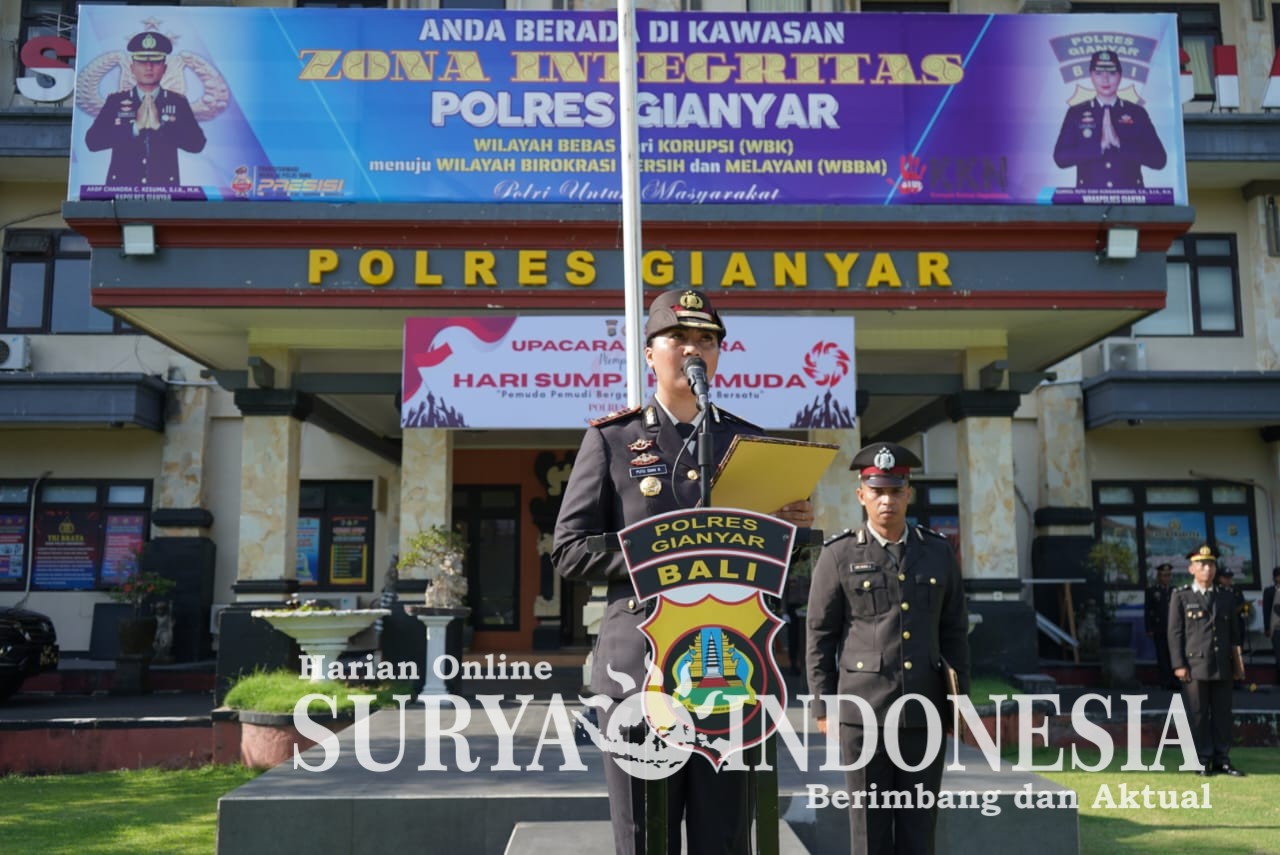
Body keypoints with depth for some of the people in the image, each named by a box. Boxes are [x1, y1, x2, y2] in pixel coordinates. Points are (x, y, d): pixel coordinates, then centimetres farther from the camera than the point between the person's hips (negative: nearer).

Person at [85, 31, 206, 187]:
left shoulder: (178, 102, 8)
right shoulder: (116, 100, 10)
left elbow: (197, 143, -3)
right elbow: (92, 141, -1)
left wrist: (159, 125, -11)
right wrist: (136, 126, -9)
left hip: (164, 187, 0)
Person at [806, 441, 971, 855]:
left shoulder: (939, 553, 7)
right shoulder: (838, 556, -2)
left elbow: (955, 632, 11)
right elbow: (820, 638, 1)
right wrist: (823, 706, -1)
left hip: (924, 710, 3)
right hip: (863, 710, -2)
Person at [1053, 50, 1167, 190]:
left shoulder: (1137, 113, 8)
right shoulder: (1076, 113, 7)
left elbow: (1159, 159, 0)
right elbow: (1060, 158, -3)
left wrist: (1119, 143, -11)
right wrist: (1099, 145, -12)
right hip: (1089, 195, 0)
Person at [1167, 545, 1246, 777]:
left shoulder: (1226, 597, 14)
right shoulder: (1180, 597, 2)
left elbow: (1234, 633, 16)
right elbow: (1175, 633, -1)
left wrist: (1238, 663, 13)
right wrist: (1179, 665, -7)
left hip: (1222, 668, 4)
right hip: (1195, 666, -3)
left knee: (1222, 713, 5)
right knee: (1198, 715, -1)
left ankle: (1222, 760, 13)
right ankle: (1203, 760, 6)